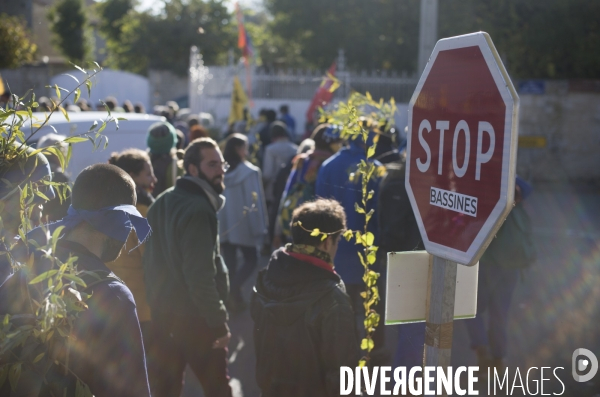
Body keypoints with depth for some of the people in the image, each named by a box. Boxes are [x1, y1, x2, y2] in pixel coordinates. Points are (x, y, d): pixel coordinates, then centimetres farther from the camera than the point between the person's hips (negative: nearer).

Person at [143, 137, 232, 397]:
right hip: (193, 316, -9)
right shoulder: (199, 209, -19)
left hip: (162, 310, 9)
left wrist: (156, 298, 20)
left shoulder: (162, 203, 9)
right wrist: (219, 323, -19)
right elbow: (200, 275, -24)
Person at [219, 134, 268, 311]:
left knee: (230, 263, 12)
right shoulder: (251, 171, -12)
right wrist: (261, 226, -5)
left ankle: (232, 295, 18)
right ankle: (234, 287, -10)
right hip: (244, 225, -3)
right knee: (251, 260, 11)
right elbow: (257, 200, -11)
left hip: (223, 225, 4)